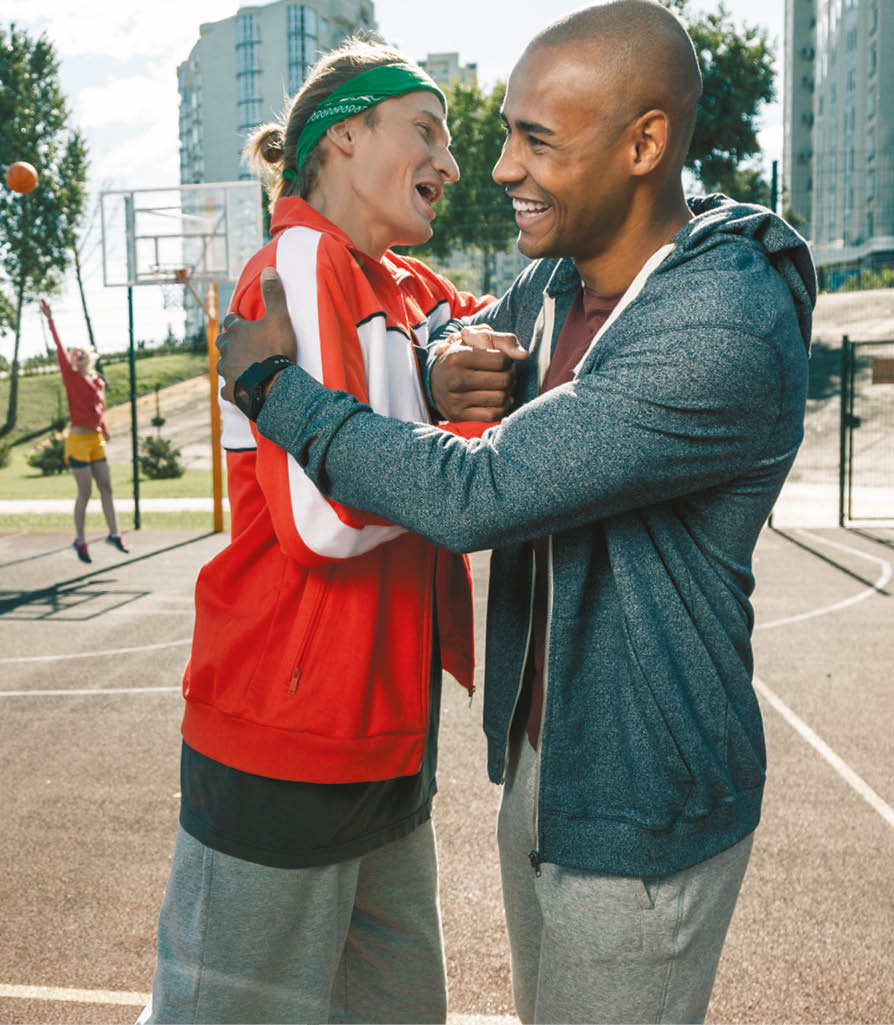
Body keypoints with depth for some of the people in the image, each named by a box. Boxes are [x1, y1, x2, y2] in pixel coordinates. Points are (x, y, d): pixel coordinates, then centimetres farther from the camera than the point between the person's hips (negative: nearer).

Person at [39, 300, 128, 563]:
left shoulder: (98, 381, 9)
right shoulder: (71, 377, -6)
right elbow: (60, 350, -16)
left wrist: (104, 431, 32)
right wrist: (50, 321, -23)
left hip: (96, 440, 6)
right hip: (78, 440, -6)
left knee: (106, 488, 8)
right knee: (85, 493, -3)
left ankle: (113, 534, 18)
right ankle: (80, 540, 10)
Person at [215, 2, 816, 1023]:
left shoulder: (730, 336, -28)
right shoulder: (557, 282, 1)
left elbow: (474, 496, -30)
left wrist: (271, 381, -17)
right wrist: (446, 371, -9)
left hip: (640, 814, -8)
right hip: (535, 762, 8)